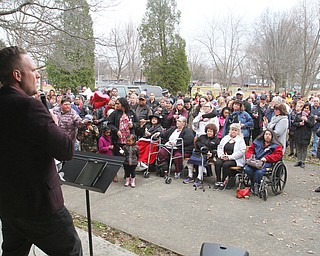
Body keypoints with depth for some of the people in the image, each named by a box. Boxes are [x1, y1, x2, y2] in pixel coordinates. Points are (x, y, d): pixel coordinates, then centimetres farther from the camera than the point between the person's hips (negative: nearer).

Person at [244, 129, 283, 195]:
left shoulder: (276, 145, 13)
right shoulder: (256, 142, 23)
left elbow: (278, 155, 1)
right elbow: (250, 151, 21)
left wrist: (266, 158, -11)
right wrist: (250, 157, -2)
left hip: (267, 163, -3)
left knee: (258, 172, -35)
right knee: (247, 169, -28)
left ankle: (255, 186, -8)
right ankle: (254, 184, -5)